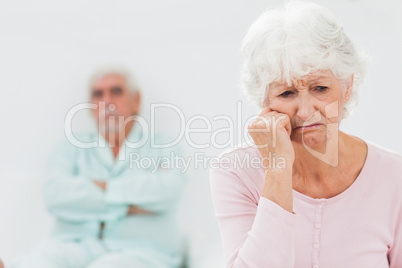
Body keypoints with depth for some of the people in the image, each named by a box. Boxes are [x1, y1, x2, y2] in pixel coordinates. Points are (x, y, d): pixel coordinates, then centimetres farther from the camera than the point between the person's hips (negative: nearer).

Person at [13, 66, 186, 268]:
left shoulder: (161, 146, 14)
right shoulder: (73, 148, 18)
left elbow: (168, 191, -9)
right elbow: (55, 194, -3)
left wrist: (104, 188, -3)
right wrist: (126, 205, -6)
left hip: (139, 250, -1)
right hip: (77, 243, 2)